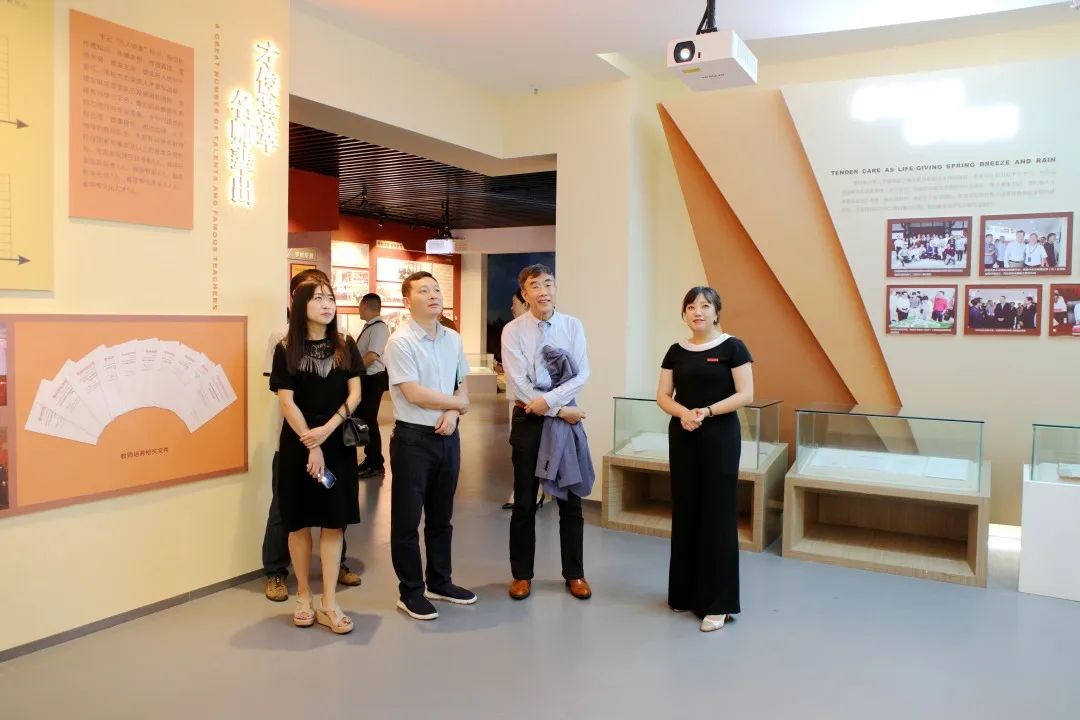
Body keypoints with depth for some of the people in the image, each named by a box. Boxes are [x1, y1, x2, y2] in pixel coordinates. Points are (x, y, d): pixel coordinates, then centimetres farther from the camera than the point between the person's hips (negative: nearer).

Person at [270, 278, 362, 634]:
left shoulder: (345, 346, 5)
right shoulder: (286, 350, -2)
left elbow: (354, 394, 0)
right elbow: (286, 402, -7)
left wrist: (327, 429, -14)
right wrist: (311, 446, -14)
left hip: (338, 442, 2)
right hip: (298, 444, -2)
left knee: (334, 522, 2)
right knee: (300, 522, 6)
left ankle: (328, 603, 9)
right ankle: (304, 596, 21)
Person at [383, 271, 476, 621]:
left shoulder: (453, 339, 8)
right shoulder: (400, 341, -11)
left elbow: (462, 387, 11)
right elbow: (413, 393, -17)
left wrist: (452, 412, -10)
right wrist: (458, 403, -7)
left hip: (448, 435, 6)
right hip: (413, 438, -6)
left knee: (441, 516, 17)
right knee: (407, 519, 5)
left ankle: (440, 582, 32)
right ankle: (410, 592, 19)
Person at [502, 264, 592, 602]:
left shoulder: (573, 326, 0)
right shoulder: (513, 330, -6)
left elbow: (582, 375, -6)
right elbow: (519, 383, -12)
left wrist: (549, 400, -18)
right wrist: (559, 411, -13)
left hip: (567, 416, 2)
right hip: (528, 419, -1)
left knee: (570, 499, 10)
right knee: (524, 502, 9)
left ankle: (574, 574, 25)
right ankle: (521, 574, 24)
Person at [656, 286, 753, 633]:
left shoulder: (732, 347, -4)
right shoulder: (676, 351, 8)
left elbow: (745, 395, -10)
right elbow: (663, 396, 5)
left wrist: (707, 411, -20)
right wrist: (683, 412, -15)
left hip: (720, 436, -4)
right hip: (682, 437, 4)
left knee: (717, 515, -2)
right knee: (684, 513, 10)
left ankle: (717, 602, 6)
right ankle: (684, 592, 23)